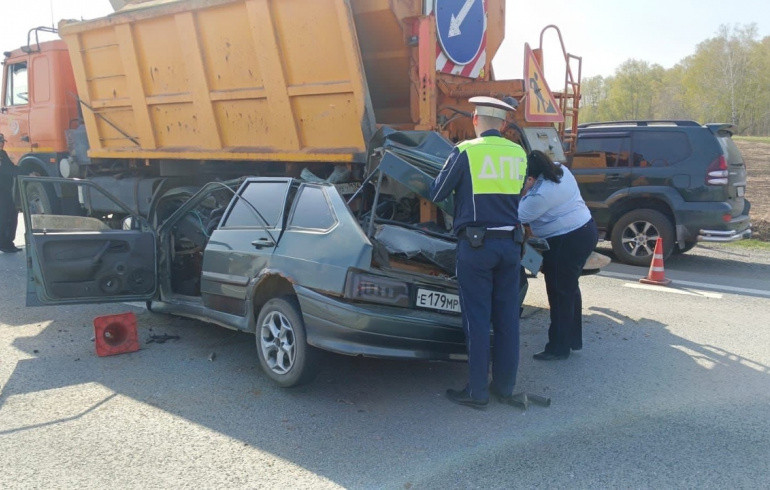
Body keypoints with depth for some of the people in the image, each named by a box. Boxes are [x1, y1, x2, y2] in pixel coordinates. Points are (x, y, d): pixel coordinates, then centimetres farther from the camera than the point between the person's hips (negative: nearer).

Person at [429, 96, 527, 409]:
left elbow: (436, 195, 0)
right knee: (507, 317, 12)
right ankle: (505, 386, 22)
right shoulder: (519, 154, 7)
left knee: (477, 318, 1)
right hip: (510, 242, 5)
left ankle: (477, 391, 8)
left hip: (475, 243, -5)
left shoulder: (466, 152, -7)